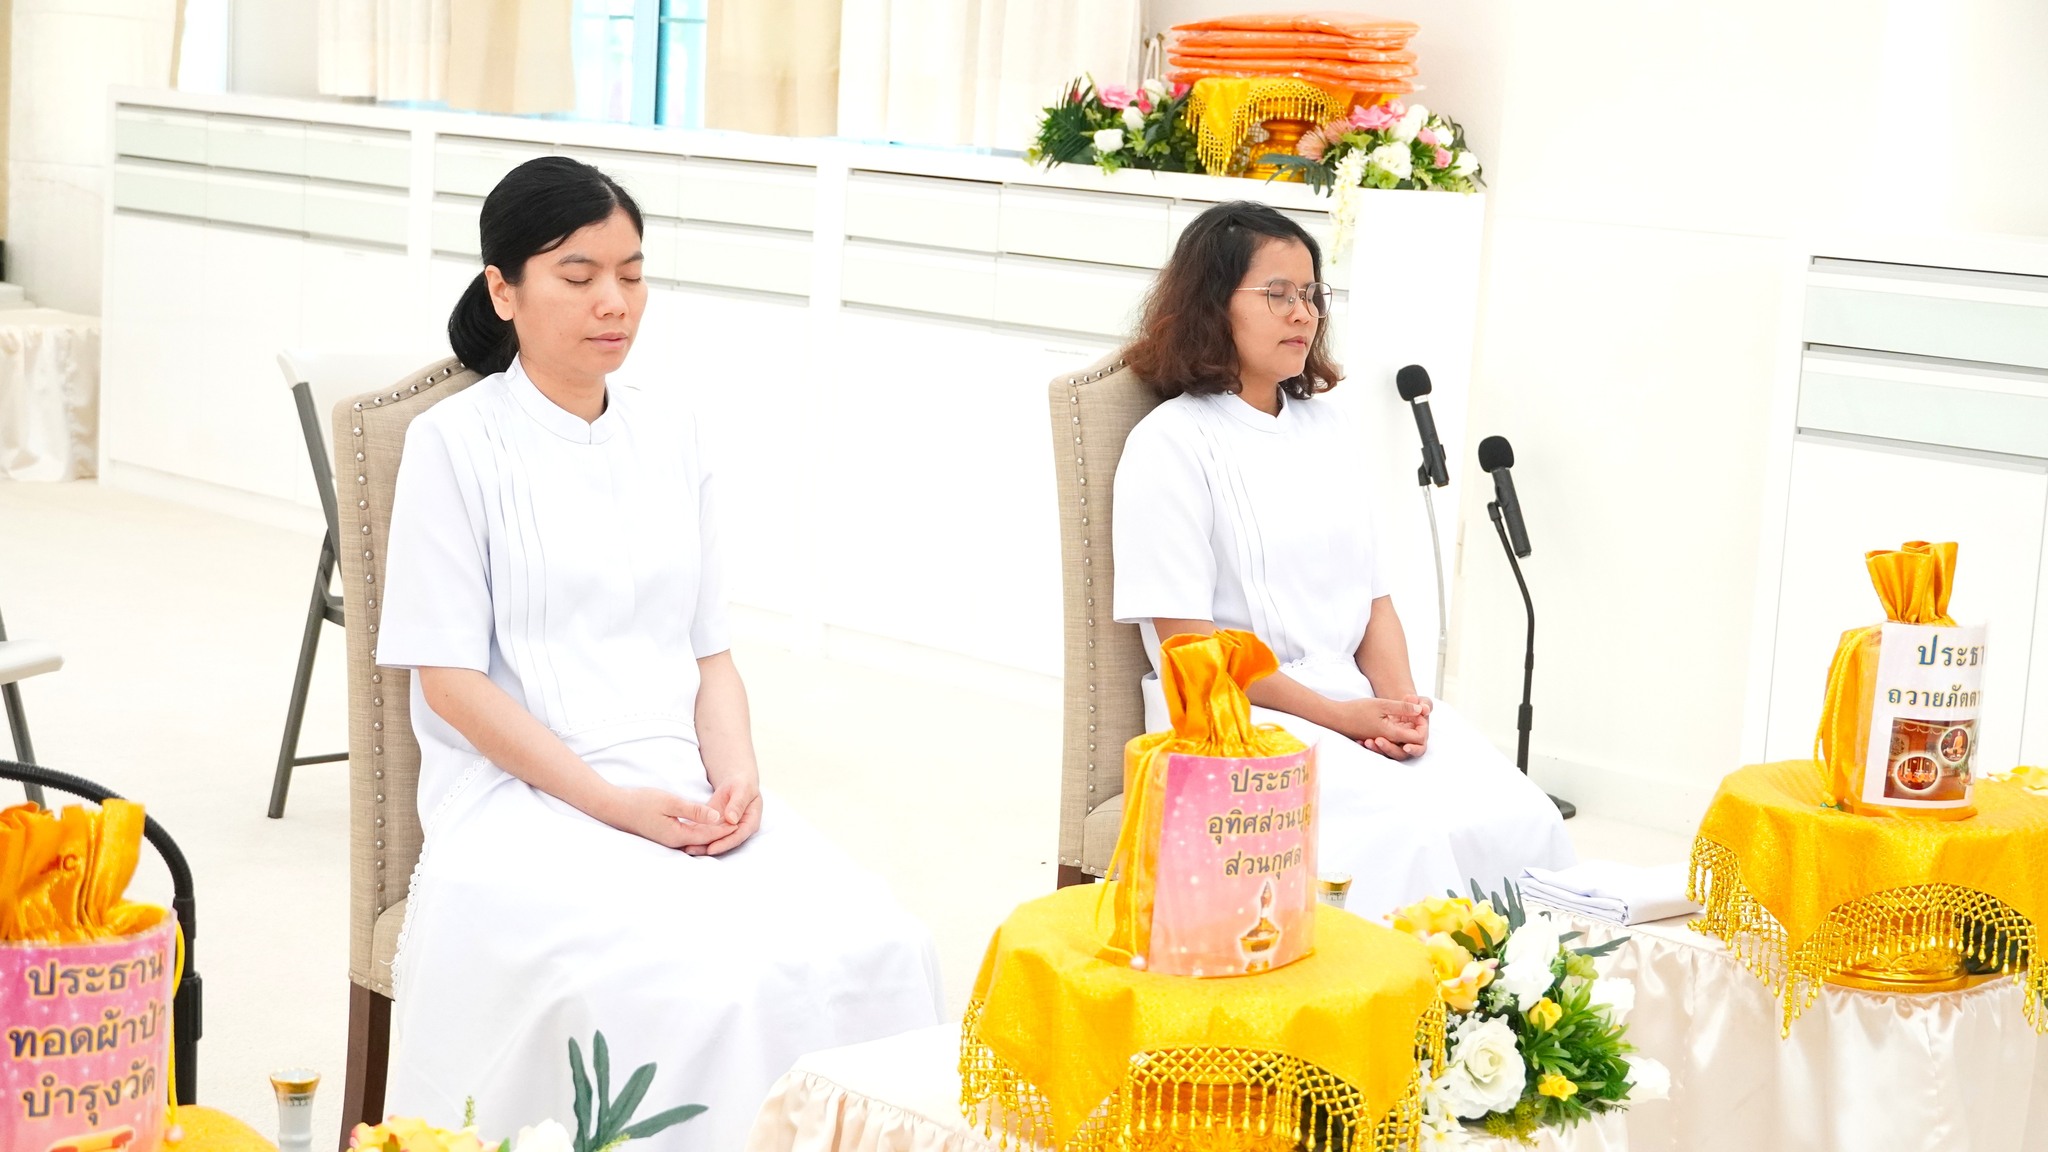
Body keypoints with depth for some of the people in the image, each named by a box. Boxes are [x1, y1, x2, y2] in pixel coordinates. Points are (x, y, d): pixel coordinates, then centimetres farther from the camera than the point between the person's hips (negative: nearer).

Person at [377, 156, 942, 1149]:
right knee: (695, 984, -32)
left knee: (882, 953, -21)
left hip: (681, 795, 5)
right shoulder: (457, 442, -1)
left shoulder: (671, 437, 14)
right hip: (524, 798, -5)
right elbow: (450, 678, -5)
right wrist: (611, 801, -14)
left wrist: (734, 773, -5)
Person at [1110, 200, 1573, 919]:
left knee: (1522, 823, -19)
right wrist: (1338, 716, -13)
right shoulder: (1171, 446, -4)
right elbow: (1189, 641, -10)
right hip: (1236, 719, -6)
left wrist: (1399, 702, -4)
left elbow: (1375, 597, 16)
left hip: (1358, 702, 6)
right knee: (1408, 837, -30)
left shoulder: (1330, 430, 18)